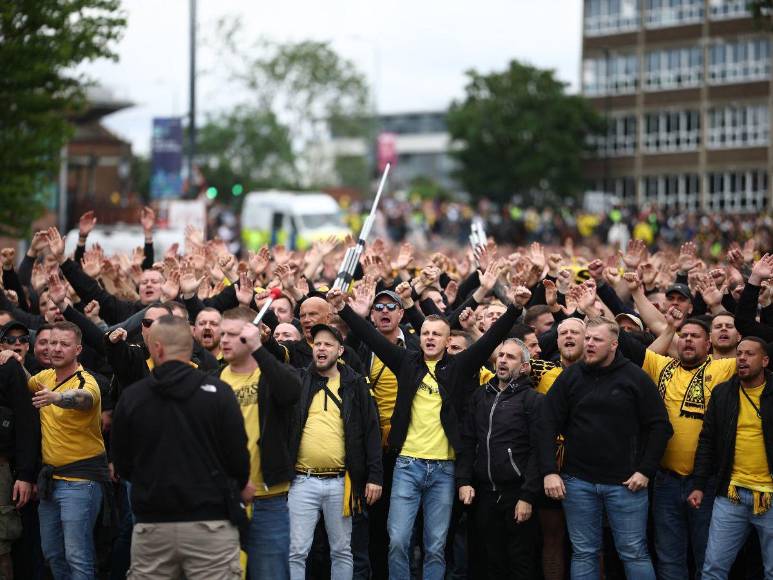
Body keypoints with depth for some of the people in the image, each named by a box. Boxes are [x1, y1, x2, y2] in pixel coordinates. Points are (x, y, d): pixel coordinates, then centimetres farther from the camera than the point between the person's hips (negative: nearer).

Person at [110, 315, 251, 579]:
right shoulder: (217, 392, -6)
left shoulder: (131, 396, 1)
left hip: (151, 524, 2)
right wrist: (242, 485, 17)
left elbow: (122, 464, 8)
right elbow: (237, 454, -5)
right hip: (209, 522, -2)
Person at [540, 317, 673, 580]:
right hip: (578, 481, 2)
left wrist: (646, 470, -6)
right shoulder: (570, 377, 3)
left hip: (626, 482, -2)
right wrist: (549, 471, -6)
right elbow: (549, 425, 3)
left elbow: (659, 426, -1)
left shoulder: (636, 378, -2)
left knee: (634, 553, 3)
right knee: (583, 554, 8)